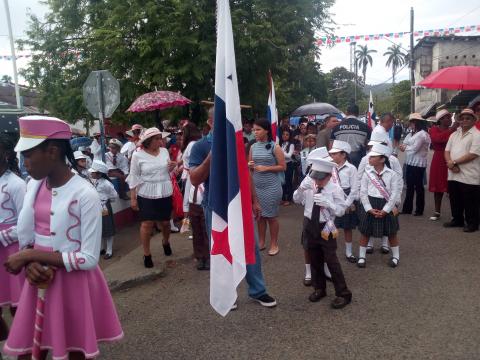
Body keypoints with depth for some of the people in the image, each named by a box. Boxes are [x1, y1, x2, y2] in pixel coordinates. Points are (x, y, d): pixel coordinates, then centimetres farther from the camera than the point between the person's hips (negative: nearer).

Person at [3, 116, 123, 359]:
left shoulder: (85, 195, -20)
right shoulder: (34, 185, 1)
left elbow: (89, 258, -21)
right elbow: (25, 238, 8)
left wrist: (31, 255, -19)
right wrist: (30, 263, -13)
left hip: (73, 285, -5)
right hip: (39, 281, 6)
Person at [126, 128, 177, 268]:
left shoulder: (164, 151, 3)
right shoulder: (138, 155, -8)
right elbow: (134, 177, -5)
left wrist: (172, 167, -8)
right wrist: (133, 197, -7)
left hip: (165, 193, 3)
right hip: (146, 195, -3)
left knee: (165, 222, 12)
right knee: (147, 224, -1)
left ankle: (165, 242, 43)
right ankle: (147, 254, 15)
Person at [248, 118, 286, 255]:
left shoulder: (275, 147, -6)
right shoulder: (253, 147, 6)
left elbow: (283, 167, -6)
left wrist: (266, 168, -16)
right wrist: (249, 166, -8)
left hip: (271, 187, -4)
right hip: (256, 186, 4)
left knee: (271, 216, 3)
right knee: (260, 215, 10)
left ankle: (274, 244, 17)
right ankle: (261, 242, 24)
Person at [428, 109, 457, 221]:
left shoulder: (454, 130, 5)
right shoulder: (434, 129, 2)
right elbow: (437, 138, -21)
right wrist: (451, 129, -22)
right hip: (438, 162, 0)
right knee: (438, 186, 7)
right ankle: (437, 212, 17)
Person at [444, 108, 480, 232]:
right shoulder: (454, 134, 14)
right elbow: (447, 151, 10)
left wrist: (454, 162, -13)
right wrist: (450, 163, -9)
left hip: (469, 176, -6)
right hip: (453, 175, 7)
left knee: (470, 203, 3)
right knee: (455, 200, 16)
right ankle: (457, 220, 30)